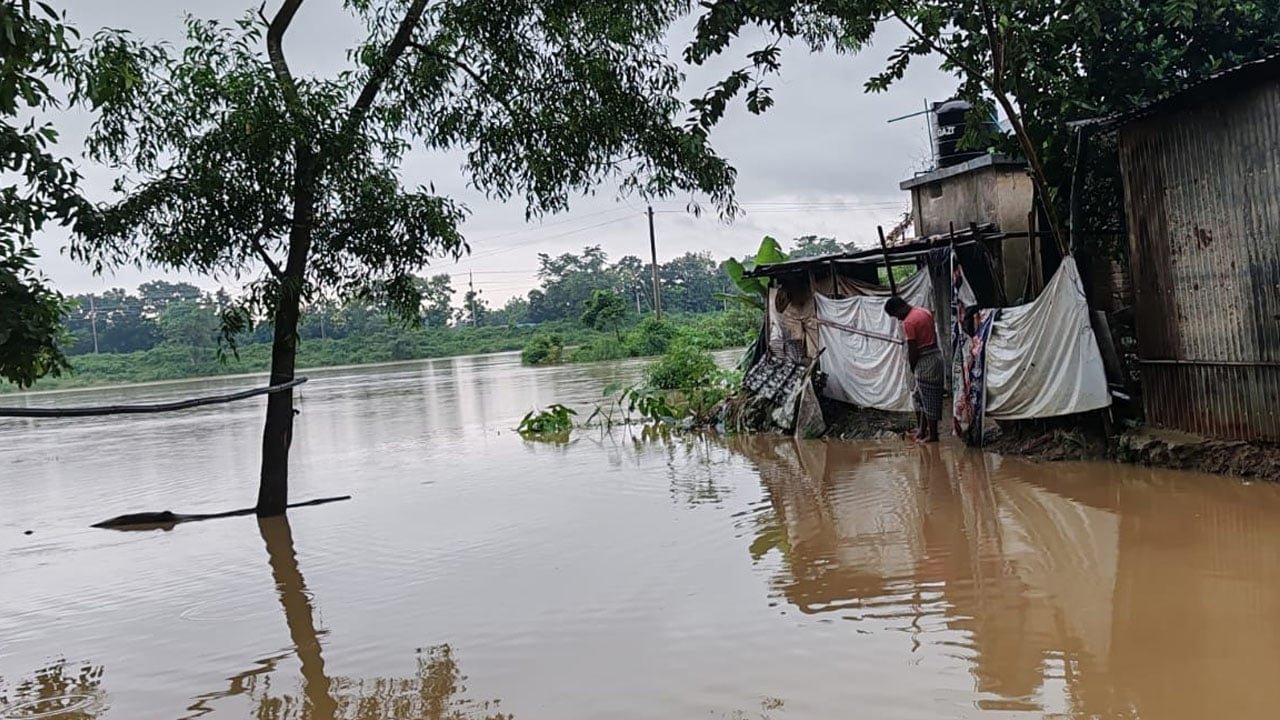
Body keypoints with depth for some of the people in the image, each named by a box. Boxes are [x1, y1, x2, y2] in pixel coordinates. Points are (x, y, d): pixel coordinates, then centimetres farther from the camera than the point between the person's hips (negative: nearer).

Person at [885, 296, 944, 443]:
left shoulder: (908, 323, -17)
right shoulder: (925, 312, 10)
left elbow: (912, 351, -16)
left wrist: (912, 369, 0)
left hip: (925, 362, -9)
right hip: (936, 355, 9)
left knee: (929, 399, 1)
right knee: (918, 397, 18)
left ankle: (933, 435, 10)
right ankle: (922, 431, 22)